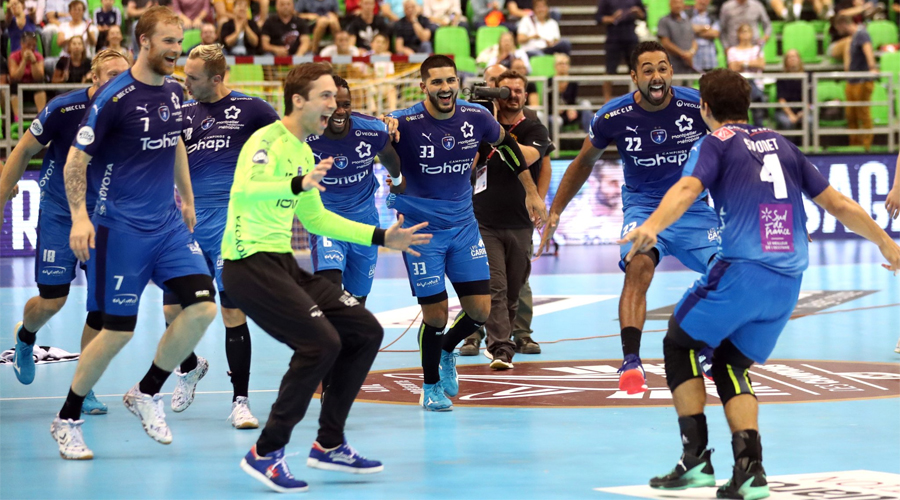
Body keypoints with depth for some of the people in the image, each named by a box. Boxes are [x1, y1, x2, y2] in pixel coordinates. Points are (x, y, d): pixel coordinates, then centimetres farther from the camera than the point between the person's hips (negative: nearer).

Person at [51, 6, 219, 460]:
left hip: (167, 223, 7)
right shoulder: (113, 98, -14)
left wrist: (187, 198, 30)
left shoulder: (174, 92, 8)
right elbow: (76, 159, -11)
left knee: (203, 305, -9)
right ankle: (66, 421, 14)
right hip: (121, 229, -6)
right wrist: (79, 216, -22)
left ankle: (146, 393, 11)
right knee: (118, 331, -5)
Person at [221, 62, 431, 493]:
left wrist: (382, 238, 25)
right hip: (249, 264, -10)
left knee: (365, 331, 5)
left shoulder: (303, 152, 17)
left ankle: (328, 445, 13)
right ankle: (265, 453, -11)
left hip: (283, 263, 10)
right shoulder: (267, 141, -12)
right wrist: (299, 184, -47)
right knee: (322, 342, -22)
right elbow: (243, 191, -31)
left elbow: (315, 218, 28)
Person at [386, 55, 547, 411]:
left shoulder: (476, 117, -7)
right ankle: (431, 387, 22)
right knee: (436, 314, -3)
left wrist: (532, 192, 15)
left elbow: (506, 144, 12)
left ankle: (448, 351, 34)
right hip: (421, 228, -4)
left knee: (480, 311, 1)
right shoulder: (404, 124, -20)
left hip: (463, 224, 4)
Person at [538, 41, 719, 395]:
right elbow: (585, 162, 6)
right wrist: (554, 212, 8)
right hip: (643, 205, -2)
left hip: (692, 204, 2)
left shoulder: (697, 107, -14)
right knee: (639, 265, -29)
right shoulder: (614, 116, -13)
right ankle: (631, 363, -35)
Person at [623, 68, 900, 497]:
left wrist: (652, 226, -35)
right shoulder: (780, 145, 20)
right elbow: (839, 205, 21)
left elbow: (687, 189, -18)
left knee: (679, 346, 13)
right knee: (730, 366, 17)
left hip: (742, 271, -6)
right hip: (788, 284, 6)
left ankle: (696, 458, 4)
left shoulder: (715, 144, 4)